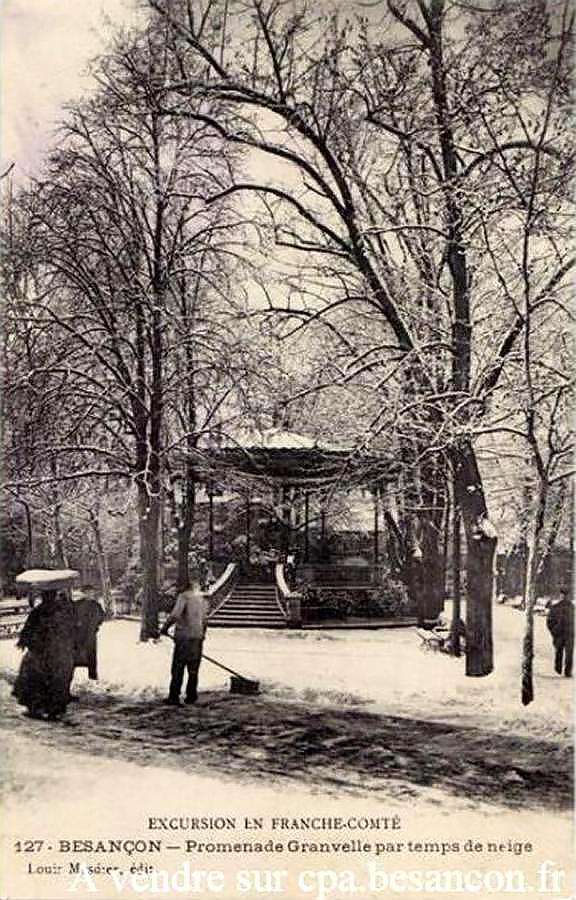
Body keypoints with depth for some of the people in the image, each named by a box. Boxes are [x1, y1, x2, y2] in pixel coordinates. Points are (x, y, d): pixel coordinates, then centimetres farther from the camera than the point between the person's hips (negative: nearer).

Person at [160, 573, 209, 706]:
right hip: (197, 637, 5)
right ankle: (191, 696, 17)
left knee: (178, 668, 0)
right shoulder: (204, 600, 8)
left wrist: (165, 627, -6)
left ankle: (174, 697, 1)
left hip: (183, 636, -5)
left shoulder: (184, 596, -9)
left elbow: (175, 614, -19)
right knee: (193, 670, 13)